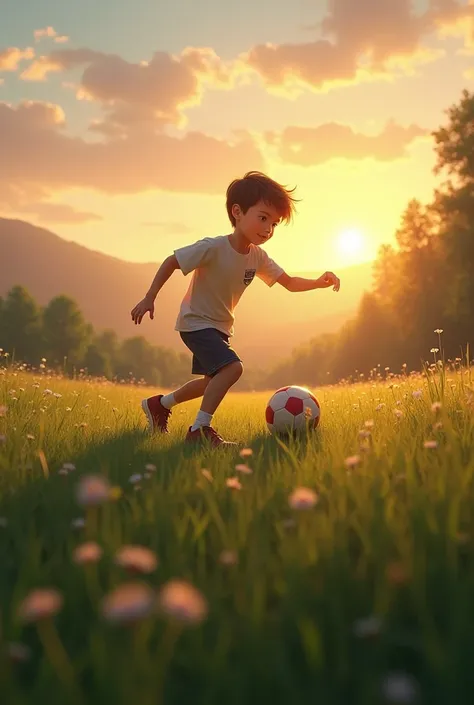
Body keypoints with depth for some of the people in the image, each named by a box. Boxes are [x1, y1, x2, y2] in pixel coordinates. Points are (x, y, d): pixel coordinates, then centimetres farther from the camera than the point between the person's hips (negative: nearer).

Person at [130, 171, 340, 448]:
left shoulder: (258, 257, -7)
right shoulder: (212, 248, -27)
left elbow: (290, 283, -1)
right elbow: (171, 262, -18)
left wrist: (318, 282, -19)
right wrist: (149, 298, -19)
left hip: (220, 327, 9)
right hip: (196, 322, -8)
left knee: (213, 380, 22)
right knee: (233, 367, -28)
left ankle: (159, 404, 41)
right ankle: (200, 430, -19)